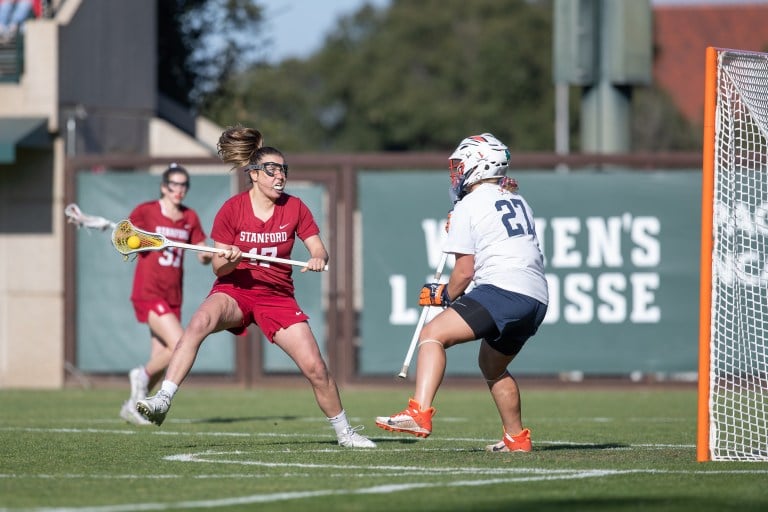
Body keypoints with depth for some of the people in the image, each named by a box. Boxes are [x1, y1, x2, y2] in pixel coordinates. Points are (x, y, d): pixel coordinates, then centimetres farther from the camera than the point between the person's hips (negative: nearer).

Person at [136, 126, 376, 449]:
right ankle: (162, 401, -41)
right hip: (235, 291, -2)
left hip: (278, 297, 2)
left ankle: (343, 431, 17)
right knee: (200, 322, -35)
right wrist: (228, 261, -27)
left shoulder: (294, 208, 0)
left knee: (315, 367, -7)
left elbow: (319, 250, 2)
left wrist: (318, 259, -22)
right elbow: (218, 267, -4)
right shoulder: (233, 209, -6)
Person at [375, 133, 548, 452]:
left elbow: (465, 271, -2)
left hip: (504, 290, -9)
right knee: (492, 366, 29)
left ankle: (419, 413, -35)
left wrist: (444, 296, 16)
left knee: (433, 334, -15)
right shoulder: (517, 201, 23)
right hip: (537, 298, 9)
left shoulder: (469, 206, 1)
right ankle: (517, 439, 34)